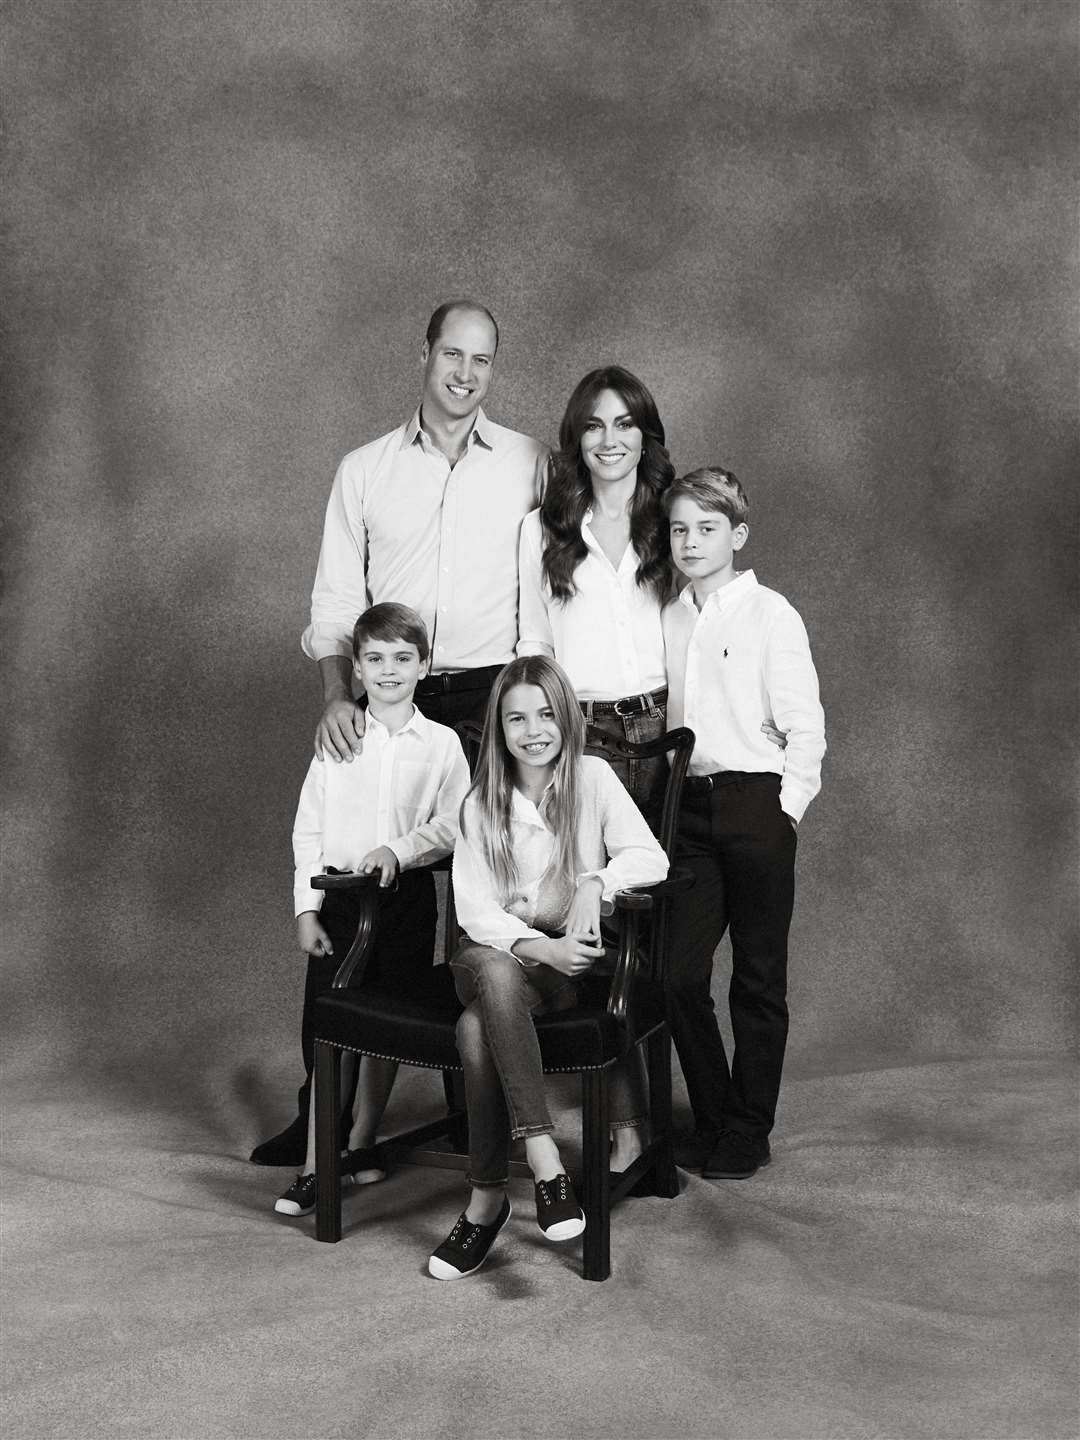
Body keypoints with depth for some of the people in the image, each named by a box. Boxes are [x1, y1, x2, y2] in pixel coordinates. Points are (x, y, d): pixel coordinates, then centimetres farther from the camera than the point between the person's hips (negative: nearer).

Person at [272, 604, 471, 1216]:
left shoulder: (442, 744, 2)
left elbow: (453, 826, -5)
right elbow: (308, 831, 3)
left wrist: (398, 850, -21)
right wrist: (307, 908, -2)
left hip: (407, 896, 1)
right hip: (339, 896, 0)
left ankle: (362, 1141, 26)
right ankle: (316, 1164, -1)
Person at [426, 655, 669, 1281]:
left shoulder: (592, 778, 3)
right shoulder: (482, 804, 5)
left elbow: (651, 858, -8)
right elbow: (476, 909, -4)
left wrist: (595, 882, -28)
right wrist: (540, 947, -21)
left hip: (574, 959, -1)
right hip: (499, 952, 1)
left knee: (478, 1026, -31)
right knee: (493, 974, -37)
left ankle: (487, 1199, -25)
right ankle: (544, 1160, -39)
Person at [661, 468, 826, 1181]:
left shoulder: (770, 614, -4)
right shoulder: (668, 619, 11)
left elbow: (806, 728, -6)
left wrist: (786, 809, -10)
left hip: (756, 802, -4)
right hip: (688, 805, 5)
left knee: (758, 980, 3)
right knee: (679, 973, 1)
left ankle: (748, 1131, 15)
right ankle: (711, 1117, 18)